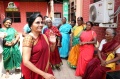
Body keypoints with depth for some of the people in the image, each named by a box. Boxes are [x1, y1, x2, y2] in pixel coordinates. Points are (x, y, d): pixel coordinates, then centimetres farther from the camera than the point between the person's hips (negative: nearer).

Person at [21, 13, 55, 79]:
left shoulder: (43, 36, -1)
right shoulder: (28, 38, -20)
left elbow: (50, 50, 12)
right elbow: (26, 62, -25)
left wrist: (53, 43, -9)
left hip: (45, 68, 6)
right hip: (33, 72, -6)